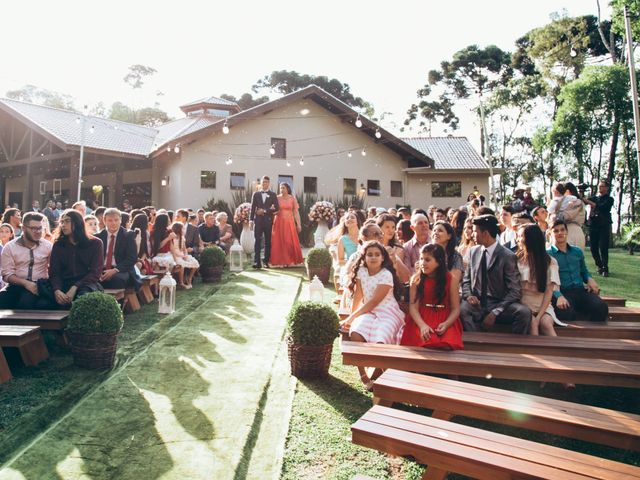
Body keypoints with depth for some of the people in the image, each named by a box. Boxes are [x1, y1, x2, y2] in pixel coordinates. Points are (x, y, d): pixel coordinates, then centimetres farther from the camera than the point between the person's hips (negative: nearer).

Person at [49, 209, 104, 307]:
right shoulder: (58, 245, 14)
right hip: (64, 285, 3)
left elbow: (95, 273, -1)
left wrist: (75, 288, -16)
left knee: (84, 296, -37)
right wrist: (57, 290, -17)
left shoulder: (95, 243, 6)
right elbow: (54, 272, 5)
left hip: (87, 284, -3)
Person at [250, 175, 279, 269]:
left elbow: (276, 208, 1)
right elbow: (252, 207, 8)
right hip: (258, 220, 0)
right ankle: (257, 262, -8)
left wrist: (265, 211, -8)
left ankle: (266, 261, 10)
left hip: (268, 220, 0)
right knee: (257, 241, -6)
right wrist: (251, 219, -2)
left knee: (268, 241, 3)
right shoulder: (256, 194, 12)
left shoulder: (272, 195, 9)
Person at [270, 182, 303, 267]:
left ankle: (291, 261, 6)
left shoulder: (292, 199, 4)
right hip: (279, 222, 1)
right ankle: (282, 261, 3)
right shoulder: (277, 198, 4)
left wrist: (299, 224, -3)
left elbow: (296, 212, 3)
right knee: (279, 242, -3)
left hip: (289, 222, 0)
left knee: (290, 241, -4)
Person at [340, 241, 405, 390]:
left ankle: (374, 376, -1)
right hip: (368, 311, 4)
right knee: (356, 334, -28)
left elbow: (374, 302, -17)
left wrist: (351, 318, -16)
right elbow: (358, 296, 2)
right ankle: (363, 376, -11)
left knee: (380, 341, -30)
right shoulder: (361, 271, 2)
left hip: (387, 312, -4)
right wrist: (352, 317, -3)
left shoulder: (386, 275, -13)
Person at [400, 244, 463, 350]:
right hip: (421, 320, 0)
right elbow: (413, 307, -3)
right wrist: (422, 325, -20)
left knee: (446, 346, -28)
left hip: (445, 320, 0)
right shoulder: (416, 279, 3)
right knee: (425, 343, -30)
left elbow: (456, 309, 1)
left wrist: (446, 324, -18)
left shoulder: (451, 280, 2)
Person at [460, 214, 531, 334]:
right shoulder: (473, 252, 9)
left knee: (524, 312, -29)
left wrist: (495, 313, -17)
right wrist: (468, 295, -7)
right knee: (462, 308, -31)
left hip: (499, 305, -2)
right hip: (477, 304, 2)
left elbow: (515, 292, -6)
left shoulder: (508, 256, -5)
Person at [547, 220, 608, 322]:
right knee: (566, 312, -38)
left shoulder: (577, 251, 21)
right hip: (561, 292, -5)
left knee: (601, 306, -26)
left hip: (580, 290, 5)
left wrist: (590, 279, 6)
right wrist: (558, 296, -23)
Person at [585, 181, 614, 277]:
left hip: (604, 226, -3)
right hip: (593, 225, 4)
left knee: (603, 248, -9)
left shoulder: (609, 199, 4)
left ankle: (605, 269, -3)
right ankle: (599, 266, 18)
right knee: (593, 248, 3)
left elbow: (602, 207, -14)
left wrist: (590, 202, -20)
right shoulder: (593, 198, 16)